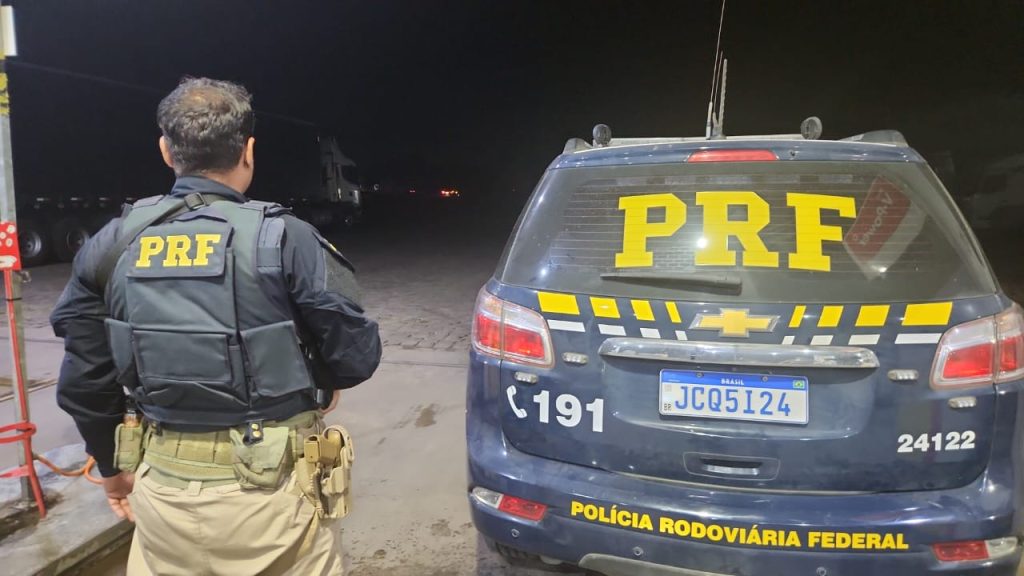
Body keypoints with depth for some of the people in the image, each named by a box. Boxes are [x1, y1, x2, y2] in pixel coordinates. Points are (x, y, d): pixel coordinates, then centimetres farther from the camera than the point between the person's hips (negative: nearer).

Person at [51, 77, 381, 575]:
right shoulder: (284, 239, -16)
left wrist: (113, 465, 20)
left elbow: (83, 382, 4)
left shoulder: (114, 245, -2)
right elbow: (355, 357, -12)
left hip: (163, 489, 4)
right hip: (272, 491, -3)